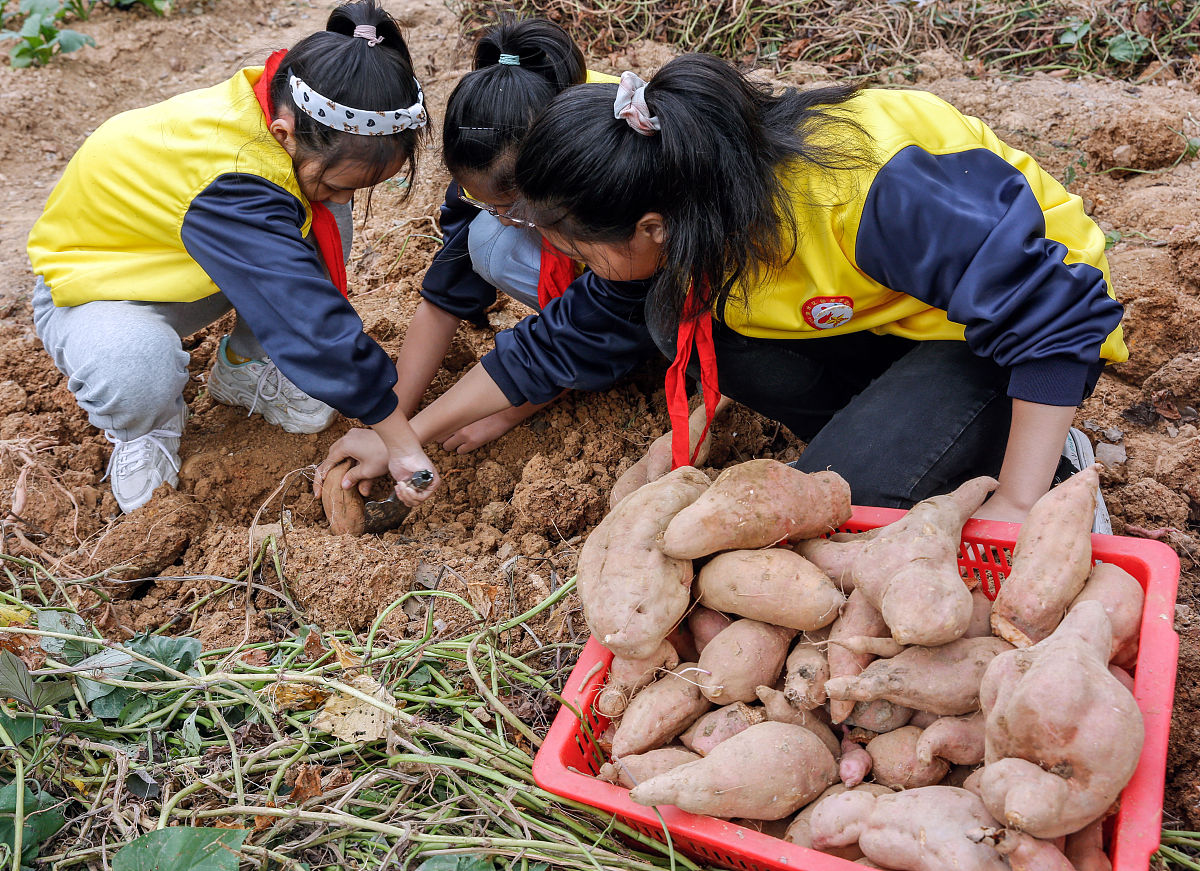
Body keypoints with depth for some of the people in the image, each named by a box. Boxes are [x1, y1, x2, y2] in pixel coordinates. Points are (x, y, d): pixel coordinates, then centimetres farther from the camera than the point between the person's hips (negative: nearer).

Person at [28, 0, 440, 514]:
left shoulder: (283, 105, -21)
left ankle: (244, 369, 5)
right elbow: (315, 325, -43)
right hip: (91, 291, -7)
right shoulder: (231, 187, -43)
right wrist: (400, 444, -40)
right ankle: (141, 429, -1)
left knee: (323, 219, -16)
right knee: (136, 373, -41)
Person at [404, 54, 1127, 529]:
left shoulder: (861, 194, -37)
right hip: (899, 315, 7)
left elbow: (1059, 312, -32)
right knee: (678, 315, -13)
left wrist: (1016, 507, -31)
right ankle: (883, 437, 0)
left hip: (1027, 314, -7)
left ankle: (1054, 474, -1)